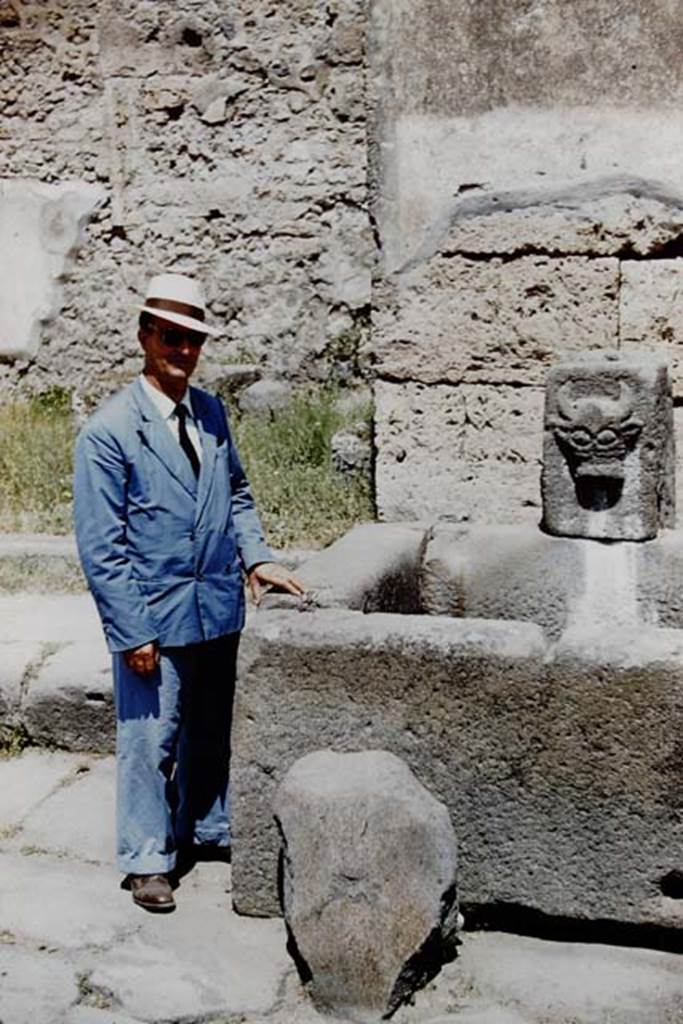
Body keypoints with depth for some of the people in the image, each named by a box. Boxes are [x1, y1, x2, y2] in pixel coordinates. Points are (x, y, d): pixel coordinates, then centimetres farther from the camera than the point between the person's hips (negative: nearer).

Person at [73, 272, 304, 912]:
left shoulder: (211, 413, 5)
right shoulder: (109, 431, -14)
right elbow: (100, 547, -14)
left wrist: (256, 555, 5)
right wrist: (132, 632, -16)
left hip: (220, 607, 6)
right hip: (155, 617, -6)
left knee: (211, 731, 19)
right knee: (150, 739, 6)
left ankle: (207, 828, 39)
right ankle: (147, 860, 22)